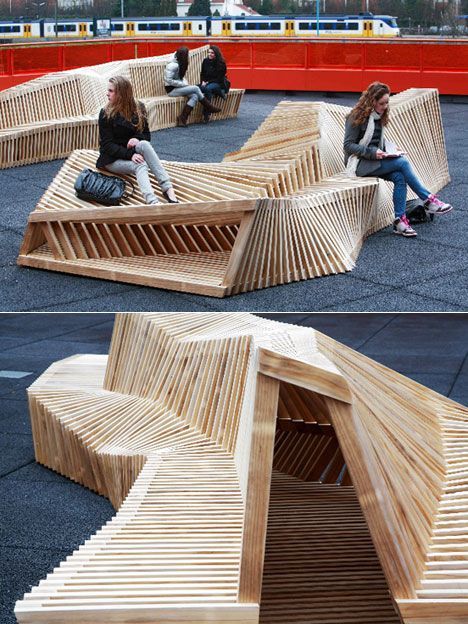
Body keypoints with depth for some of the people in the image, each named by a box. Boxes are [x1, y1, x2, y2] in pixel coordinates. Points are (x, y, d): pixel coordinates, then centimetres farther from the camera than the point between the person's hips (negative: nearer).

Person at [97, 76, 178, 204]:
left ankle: (168, 189, -45)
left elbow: (146, 135, 6)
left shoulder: (138, 109, 1)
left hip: (132, 152, 3)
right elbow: (107, 145, -14)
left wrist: (137, 139, -19)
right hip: (113, 159, -3)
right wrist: (130, 154, -29)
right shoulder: (106, 114, -9)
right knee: (140, 165, -34)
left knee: (144, 144, -32)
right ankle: (153, 203, -61)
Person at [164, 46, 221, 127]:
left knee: (194, 96, -16)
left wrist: (186, 84, -2)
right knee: (196, 88, -15)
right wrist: (183, 84, -19)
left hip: (178, 88, 9)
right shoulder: (173, 65, -20)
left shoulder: (180, 64, 11)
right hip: (171, 90, -9)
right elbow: (168, 80, -24)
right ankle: (209, 107, -2)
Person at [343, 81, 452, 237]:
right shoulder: (357, 117, -11)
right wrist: (372, 152, -23)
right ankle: (428, 200, -15)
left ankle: (400, 220, -24)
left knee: (399, 177, -24)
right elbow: (348, 145, -13)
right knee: (402, 162, -23)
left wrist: (390, 148, 3)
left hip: (374, 160, 7)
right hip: (360, 163, -7)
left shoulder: (379, 117, 12)